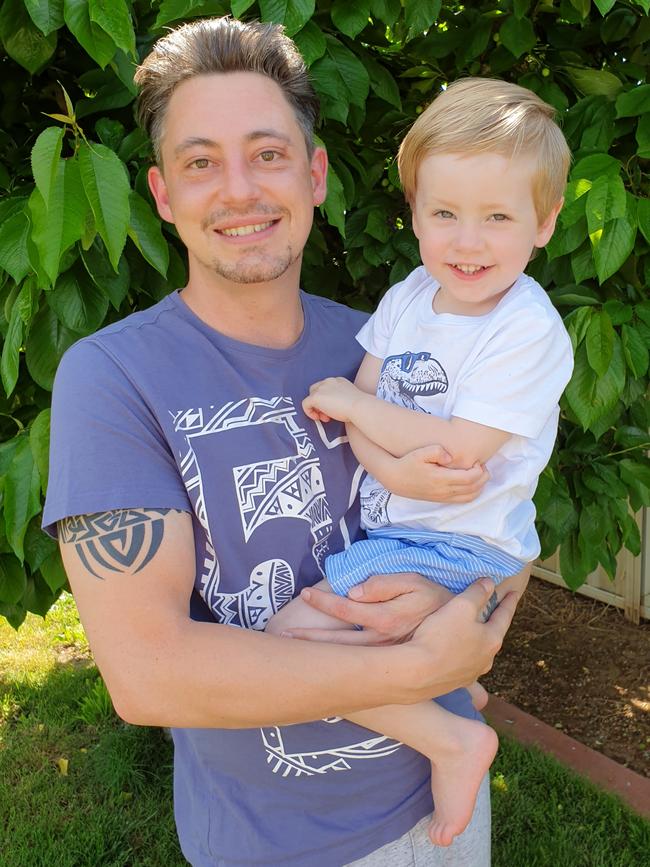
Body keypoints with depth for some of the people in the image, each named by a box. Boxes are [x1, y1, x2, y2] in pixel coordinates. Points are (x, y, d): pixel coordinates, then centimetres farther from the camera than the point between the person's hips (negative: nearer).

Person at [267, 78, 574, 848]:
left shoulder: (527, 330, -19)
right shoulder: (411, 294, 3)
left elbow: (457, 450, -24)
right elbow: (360, 399, 3)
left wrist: (354, 406, -15)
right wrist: (405, 464, -15)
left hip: (456, 547, -8)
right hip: (394, 524, 9)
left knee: (289, 640, -17)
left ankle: (453, 739, -3)